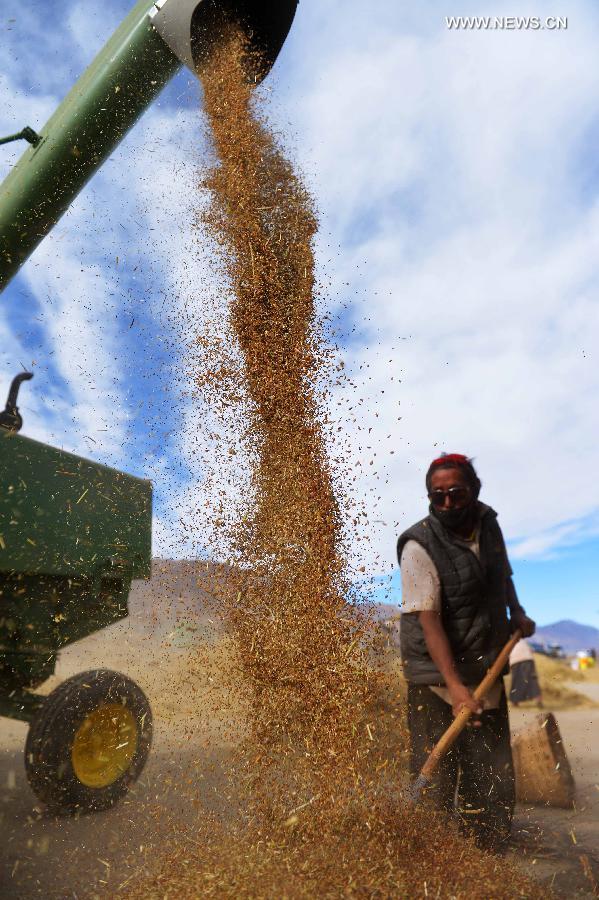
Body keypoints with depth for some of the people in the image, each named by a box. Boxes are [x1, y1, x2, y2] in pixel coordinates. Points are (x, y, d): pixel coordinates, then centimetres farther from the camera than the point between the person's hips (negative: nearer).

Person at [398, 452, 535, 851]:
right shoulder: (419, 546, -20)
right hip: (437, 680, -6)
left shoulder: (489, 522, 0)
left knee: (494, 780, 15)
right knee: (437, 779, 1)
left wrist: (516, 611, 8)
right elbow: (428, 620, -24)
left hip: (488, 672, 6)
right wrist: (454, 686, -30)